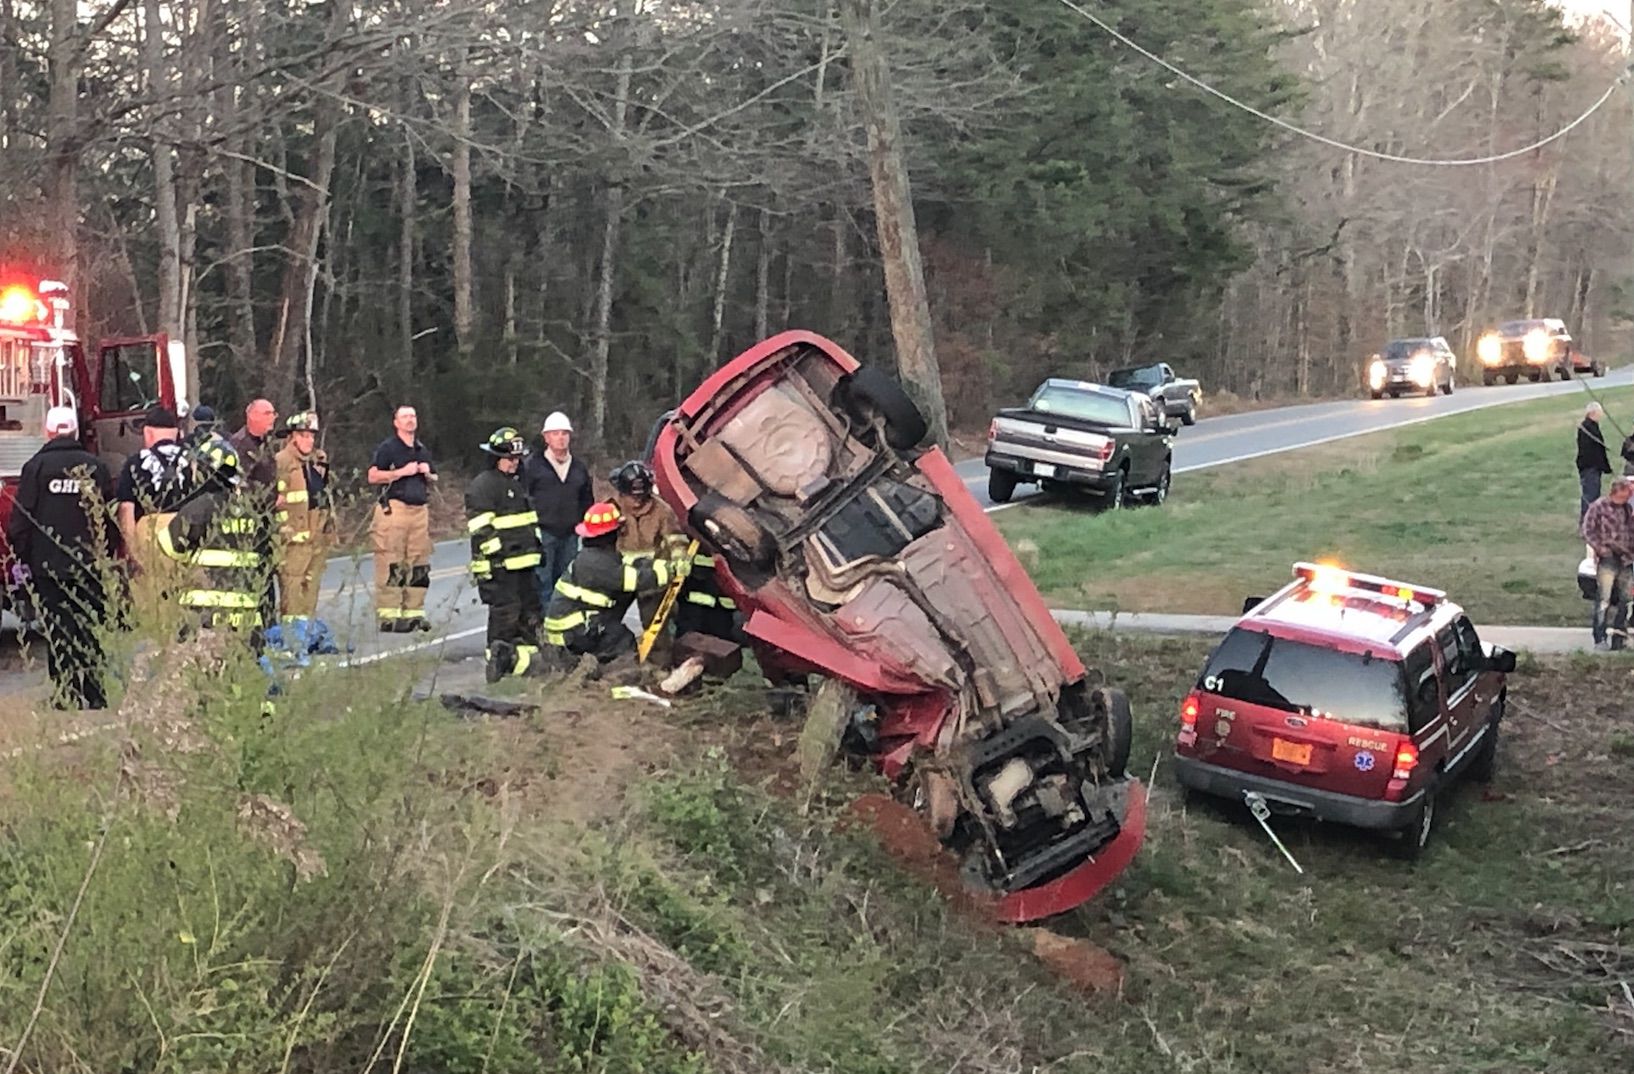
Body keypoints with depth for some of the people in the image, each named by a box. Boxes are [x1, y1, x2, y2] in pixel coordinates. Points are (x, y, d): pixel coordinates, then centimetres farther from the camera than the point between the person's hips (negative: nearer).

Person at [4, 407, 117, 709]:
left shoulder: (36, 467, -5)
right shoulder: (96, 467, 2)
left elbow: (20, 520, -5)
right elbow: (111, 517, 5)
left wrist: (22, 557, 4)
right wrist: (105, 556, 14)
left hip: (48, 568, -2)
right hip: (89, 567, 2)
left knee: (59, 636, 3)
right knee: (89, 633, 9)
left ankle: (67, 697, 3)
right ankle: (94, 699, 11)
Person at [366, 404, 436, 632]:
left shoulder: (422, 450, 22)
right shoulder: (387, 447, 1)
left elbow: (434, 479, 30)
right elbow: (373, 476, -9)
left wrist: (427, 474, 8)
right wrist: (403, 472, -12)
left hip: (420, 510, 6)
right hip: (394, 509, -6)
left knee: (419, 566, 3)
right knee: (391, 565, -10)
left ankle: (413, 612, 8)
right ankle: (388, 615, -9)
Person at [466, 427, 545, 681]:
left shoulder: (519, 482, 20)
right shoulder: (482, 486, -10)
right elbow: (480, 529, -16)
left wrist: (538, 549, 26)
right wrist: (493, 557, -21)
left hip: (525, 562, 9)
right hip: (499, 566, -9)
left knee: (530, 611, 11)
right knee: (504, 613, -10)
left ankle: (526, 659, 19)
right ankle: (497, 662, -5)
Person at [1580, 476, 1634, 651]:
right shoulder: (1598, 507, -4)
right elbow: (1587, 530, -5)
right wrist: (1599, 547, -15)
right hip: (1607, 559, -6)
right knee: (1603, 599, -11)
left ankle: (1618, 636, 17)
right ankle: (1600, 638, -11)